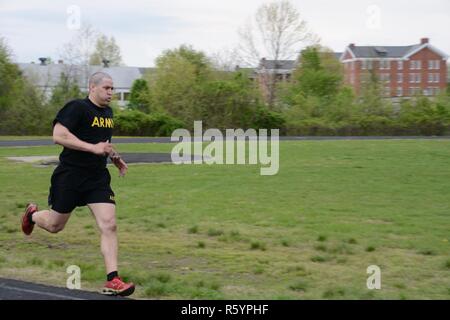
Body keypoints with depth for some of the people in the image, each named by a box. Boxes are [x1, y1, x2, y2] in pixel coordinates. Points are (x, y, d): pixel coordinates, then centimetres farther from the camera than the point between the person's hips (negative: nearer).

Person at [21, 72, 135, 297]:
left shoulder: (108, 112, 12)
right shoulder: (77, 108, -13)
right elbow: (58, 135, -24)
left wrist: (115, 158, 14)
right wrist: (92, 148, -28)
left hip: (98, 179, 6)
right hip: (70, 177, -6)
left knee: (109, 225, -10)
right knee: (55, 225, 11)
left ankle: (112, 281, -10)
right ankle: (32, 215, 47)